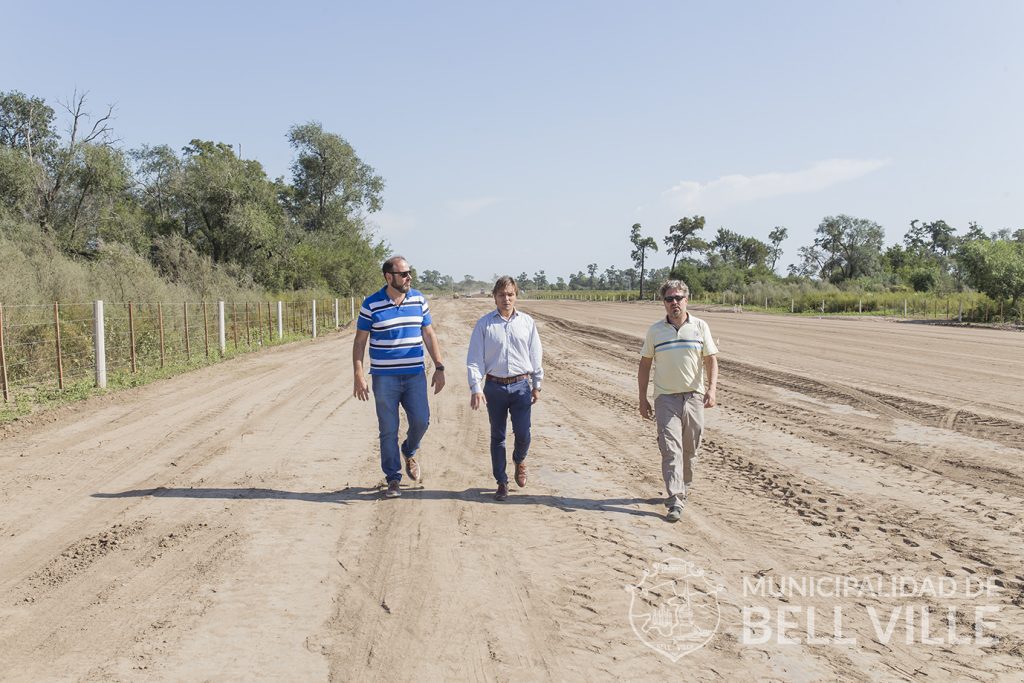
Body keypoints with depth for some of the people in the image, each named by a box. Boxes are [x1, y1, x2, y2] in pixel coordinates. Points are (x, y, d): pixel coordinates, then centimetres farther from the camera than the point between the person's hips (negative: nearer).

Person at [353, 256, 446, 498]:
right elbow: (359, 342, -1)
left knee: (421, 421, -2)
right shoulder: (371, 305, -4)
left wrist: (439, 367, 4)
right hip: (384, 378, -2)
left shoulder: (419, 300, 5)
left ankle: (410, 451, 31)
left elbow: (429, 335, 10)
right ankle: (393, 479, 15)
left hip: (415, 376, 2)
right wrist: (358, 376, -8)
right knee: (388, 430, 3)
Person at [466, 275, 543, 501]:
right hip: (494, 387, -1)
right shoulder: (484, 324, -1)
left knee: (523, 433, -2)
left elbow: (536, 355, 10)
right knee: (497, 436, 7)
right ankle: (502, 482, 19)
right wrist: (475, 388, -11)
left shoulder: (527, 322, 4)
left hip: (521, 385, 1)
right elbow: (474, 359, -2)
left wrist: (536, 385, 10)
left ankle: (519, 461, 32)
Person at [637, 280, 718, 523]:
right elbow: (645, 364, 8)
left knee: (690, 449, 10)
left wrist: (711, 389, -12)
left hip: (694, 397, 1)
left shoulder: (700, 327, 4)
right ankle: (675, 501, -13)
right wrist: (642, 398, 4)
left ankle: (682, 489, 29)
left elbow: (711, 360, 3)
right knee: (670, 448, -10)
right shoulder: (655, 330, 3)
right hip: (666, 398, -1)